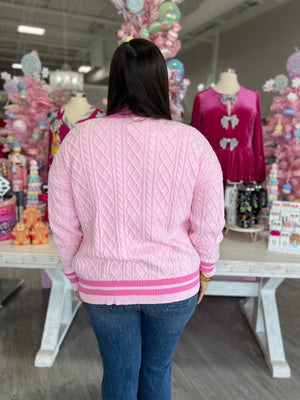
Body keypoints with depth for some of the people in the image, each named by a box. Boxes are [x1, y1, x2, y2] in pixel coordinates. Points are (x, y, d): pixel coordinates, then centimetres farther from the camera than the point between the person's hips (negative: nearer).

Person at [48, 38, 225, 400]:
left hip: (103, 284, 1)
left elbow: (63, 225, -5)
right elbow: (209, 225, -8)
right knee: (157, 369, 25)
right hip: (175, 283, 0)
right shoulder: (192, 142, -14)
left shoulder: (77, 140, -11)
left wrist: (76, 275, 11)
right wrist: (205, 272, 10)